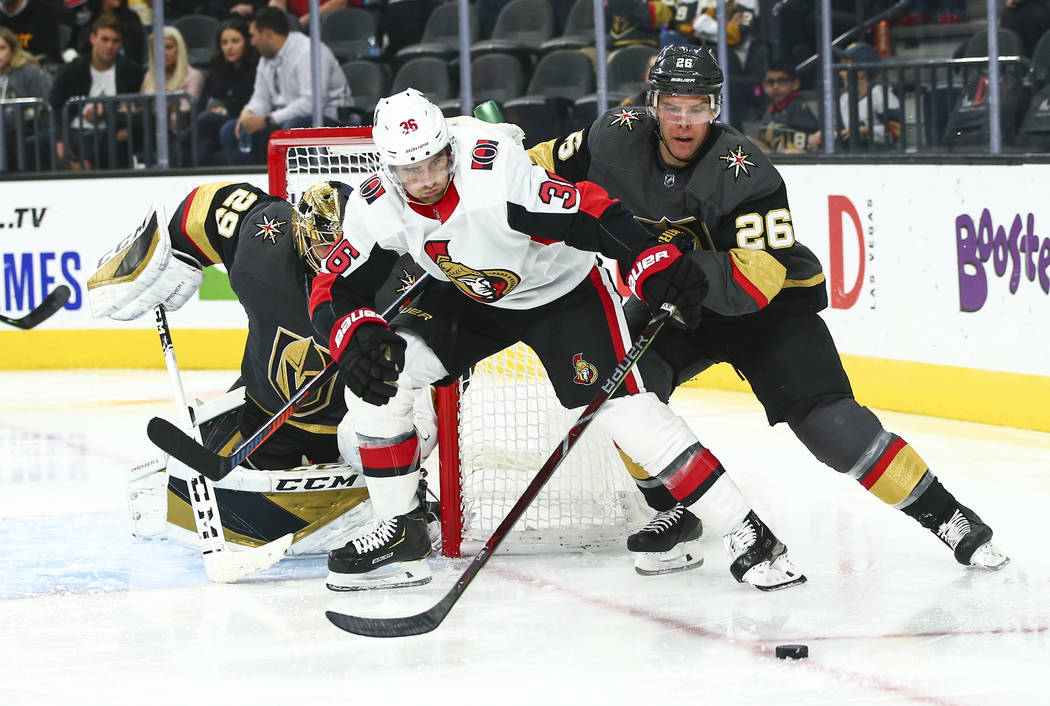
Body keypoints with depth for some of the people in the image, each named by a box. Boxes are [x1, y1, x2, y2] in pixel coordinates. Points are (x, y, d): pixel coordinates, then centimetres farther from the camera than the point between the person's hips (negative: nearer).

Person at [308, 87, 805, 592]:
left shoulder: (496, 172, -35)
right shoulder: (374, 206, -18)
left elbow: (589, 214, -34)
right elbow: (332, 293, -15)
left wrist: (655, 264, -46)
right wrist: (357, 339, -36)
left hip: (565, 290, -5)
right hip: (472, 299, 5)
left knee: (624, 410, -20)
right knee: (375, 377, -11)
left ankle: (746, 535, -13)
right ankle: (399, 534, 4)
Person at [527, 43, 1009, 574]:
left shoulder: (746, 175, -29)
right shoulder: (617, 144, -15)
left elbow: (751, 284, -36)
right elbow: (541, 168, 2)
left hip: (770, 305, -5)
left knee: (828, 423, -18)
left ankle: (946, 516, -8)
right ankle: (672, 508, 0)